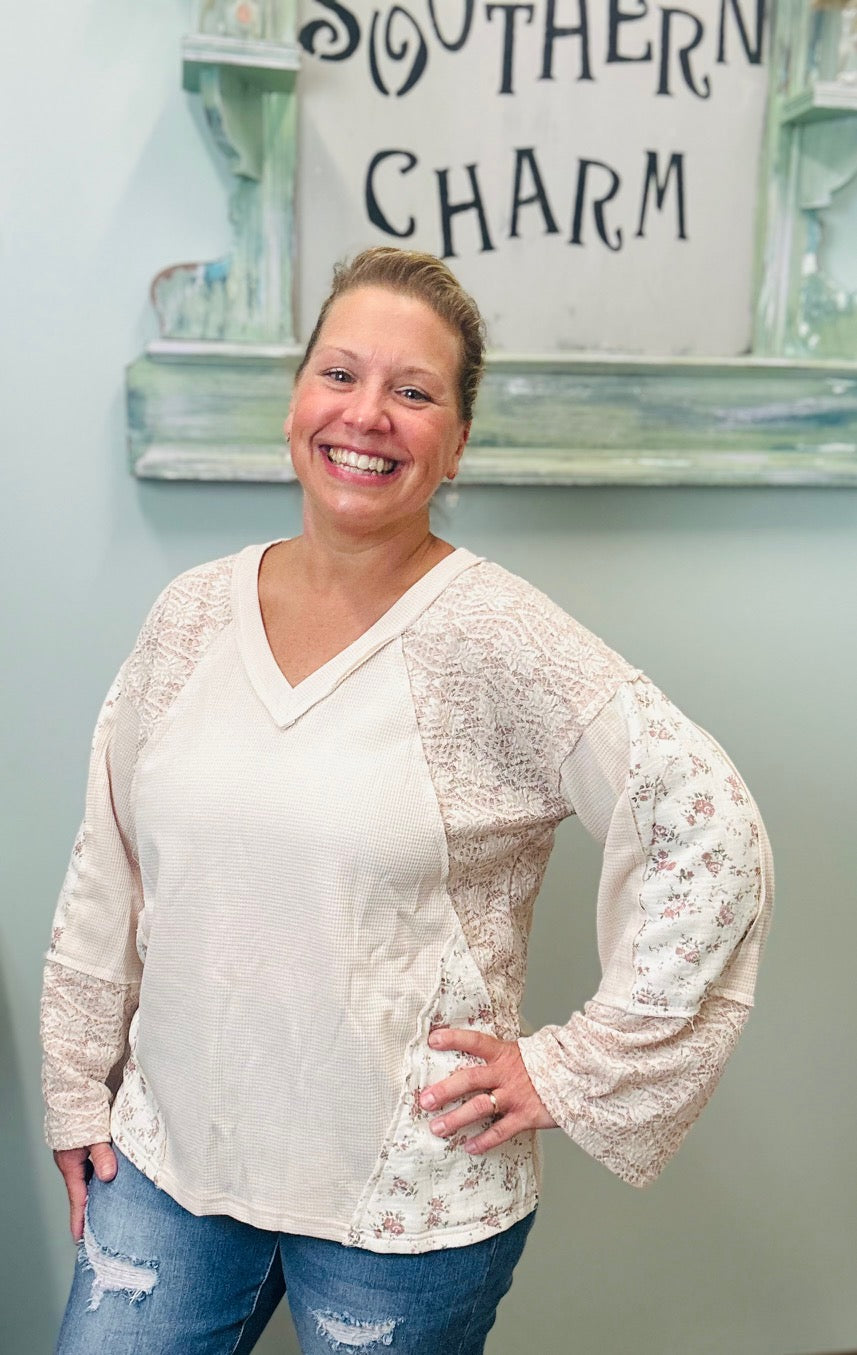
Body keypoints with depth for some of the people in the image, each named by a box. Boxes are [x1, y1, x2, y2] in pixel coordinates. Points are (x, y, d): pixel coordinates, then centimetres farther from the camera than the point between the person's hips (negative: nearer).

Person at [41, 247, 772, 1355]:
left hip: (408, 1209, -4)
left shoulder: (495, 640, -16)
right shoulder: (192, 614, 0)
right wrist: (78, 1089, 11)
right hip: (167, 1156, 4)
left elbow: (712, 835, -17)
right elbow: (108, 868, 8)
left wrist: (573, 1067, -14)